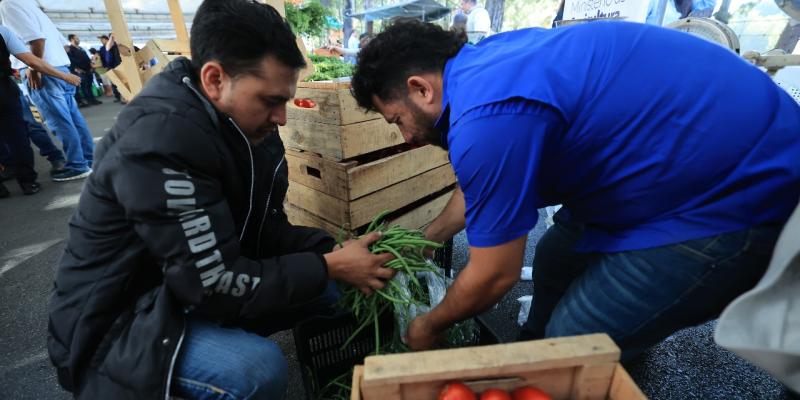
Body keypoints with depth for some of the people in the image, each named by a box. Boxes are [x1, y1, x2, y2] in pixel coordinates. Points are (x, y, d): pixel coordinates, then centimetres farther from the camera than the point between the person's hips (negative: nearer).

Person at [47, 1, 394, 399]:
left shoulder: (245, 128, -5)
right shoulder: (159, 140, -30)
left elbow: (266, 230, -1)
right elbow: (216, 286, -30)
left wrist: (331, 249, -17)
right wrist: (331, 266, -24)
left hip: (192, 288, 8)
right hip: (123, 318, -7)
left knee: (333, 289, -3)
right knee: (258, 368, -33)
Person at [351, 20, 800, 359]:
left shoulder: (488, 117, -29)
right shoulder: (485, 60, 1)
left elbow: (495, 275, -18)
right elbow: (479, 184, 15)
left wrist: (429, 327, 2)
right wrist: (428, 238, 24)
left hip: (743, 194, -9)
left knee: (577, 348, -5)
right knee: (556, 258, 16)